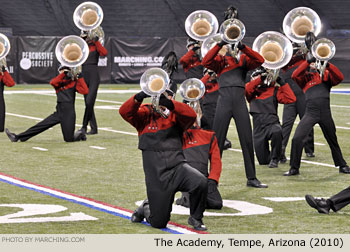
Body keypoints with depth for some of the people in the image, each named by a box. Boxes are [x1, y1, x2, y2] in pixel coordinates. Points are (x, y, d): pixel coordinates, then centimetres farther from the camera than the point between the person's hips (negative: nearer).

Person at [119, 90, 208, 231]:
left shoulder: (175, 114, 8)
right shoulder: (145, 114, 7)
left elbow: (191, 115, -14)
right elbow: (125, 112, -11)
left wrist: (170, 103, -28)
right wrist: (139, 97, -28)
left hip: (176, 165, 0)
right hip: (156, 173, 0)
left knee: (200, 182, -33)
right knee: (158, 223, 3)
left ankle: (195, 218, -6)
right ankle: (145, 209, 40)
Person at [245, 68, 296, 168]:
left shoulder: (274, 90, 9)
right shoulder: (252, 91, 13)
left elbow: (291, 99, -4)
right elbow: (246, 89, -12)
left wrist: (282, 83, -5)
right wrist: (260, 79, -15)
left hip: (272, 123, -2)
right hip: (258, 128, 2)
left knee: (277, 132, -41)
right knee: (263, 161, -1)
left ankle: (274, 159, -17)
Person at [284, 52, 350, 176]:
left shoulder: (326, 74, 13)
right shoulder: (305, 76, 11)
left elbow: (339, 77, -4)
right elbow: (295, 76, -9)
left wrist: (327, 65, -15)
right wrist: (307, 62, -14)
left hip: (325, 113, 1)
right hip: (310, 113, -1)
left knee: (333, 140, 14)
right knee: (297, 139, -13)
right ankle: (294, 168, -2)